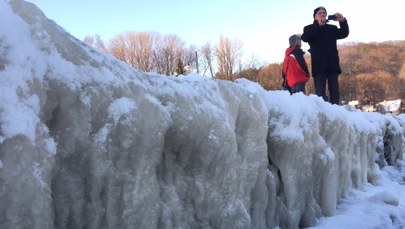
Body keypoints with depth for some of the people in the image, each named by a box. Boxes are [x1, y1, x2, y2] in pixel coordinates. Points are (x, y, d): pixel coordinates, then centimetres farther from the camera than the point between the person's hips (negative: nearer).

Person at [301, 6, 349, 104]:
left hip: (332, 64, 3)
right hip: (319, 65, -3)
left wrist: (343, 21, -14)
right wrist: (318, 25, -18)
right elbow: (304, 38, -10)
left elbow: (344, 33, 5)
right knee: (320, 93, -8)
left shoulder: (332, 28, 19)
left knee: (335, 92, 0)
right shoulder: (309, 29, 11)